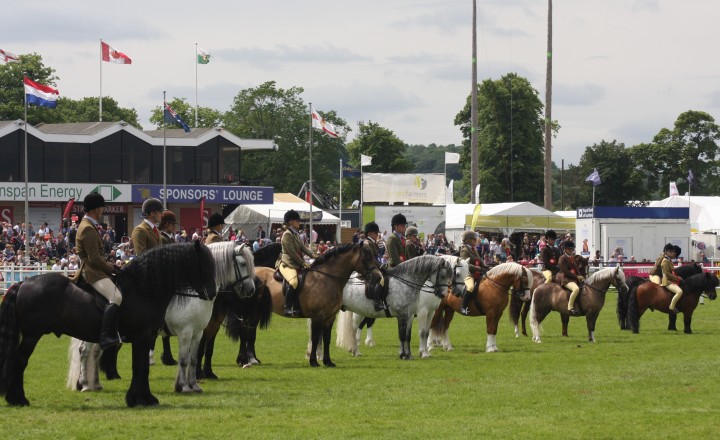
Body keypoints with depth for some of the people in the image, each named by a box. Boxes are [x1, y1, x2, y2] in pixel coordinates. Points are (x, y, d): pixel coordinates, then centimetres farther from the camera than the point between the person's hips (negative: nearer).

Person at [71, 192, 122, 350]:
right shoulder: (88, 229, -15)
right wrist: (112, 269, -10)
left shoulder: (87, 226, 19)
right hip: (92, 271, -11)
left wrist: (110, 267, 15)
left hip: (93, 270, 11)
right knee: (116, 298, -27)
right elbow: (94, 258, -20)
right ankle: (105, 336, -35)